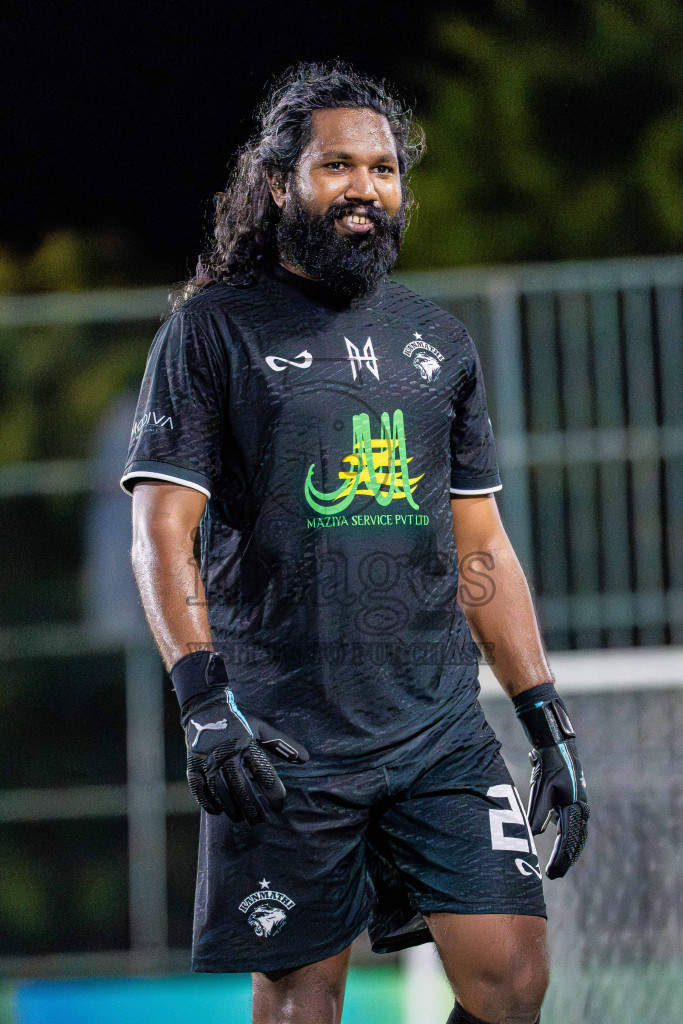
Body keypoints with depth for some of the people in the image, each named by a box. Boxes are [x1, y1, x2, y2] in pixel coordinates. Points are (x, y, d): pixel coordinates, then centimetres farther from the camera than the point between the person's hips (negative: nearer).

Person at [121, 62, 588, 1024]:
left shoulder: (438, 341, 16)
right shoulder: (214, 328, 2)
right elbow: (162, 530, -5)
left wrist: (549, 722, 12)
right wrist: (203, 699, -19)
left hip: (442, 732, 4)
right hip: (284, 743, -4)